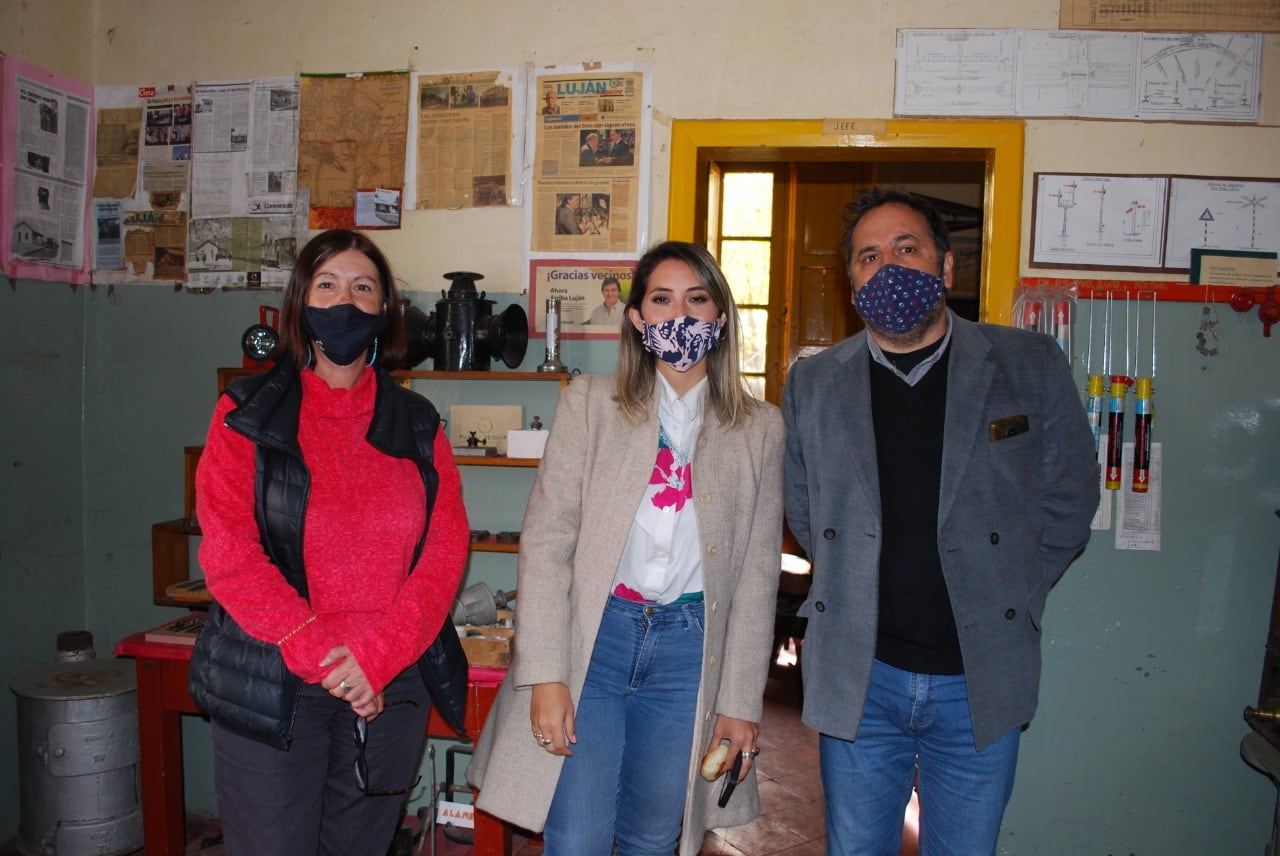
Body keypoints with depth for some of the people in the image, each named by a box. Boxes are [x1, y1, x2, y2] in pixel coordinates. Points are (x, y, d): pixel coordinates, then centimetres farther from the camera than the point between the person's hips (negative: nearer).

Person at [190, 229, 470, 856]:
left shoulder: (417, 424, 6)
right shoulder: (247, 415, 0)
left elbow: (446, 548, -2)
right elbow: (229, 555, -9)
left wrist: (376, 657, -13)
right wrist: (321, 658, -15)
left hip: (390, 687, 3)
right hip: (270, 686, -2)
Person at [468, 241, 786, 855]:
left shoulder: (760, 429, 4)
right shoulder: (589, 403, 0)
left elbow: (757, 574, 5)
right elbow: (545, 540, -5)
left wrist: (741, 702, 2)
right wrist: (545, 675, -11)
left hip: (691, 647, 2)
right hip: (593, 636, -1)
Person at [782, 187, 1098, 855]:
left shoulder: (1032, 367, -2)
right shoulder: (812, 384, 2)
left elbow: (1068, 498, 5)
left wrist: (1007, 598, 1)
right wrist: (851, 592, 4)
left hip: (982, 682, 0)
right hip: (857, 679, 1)